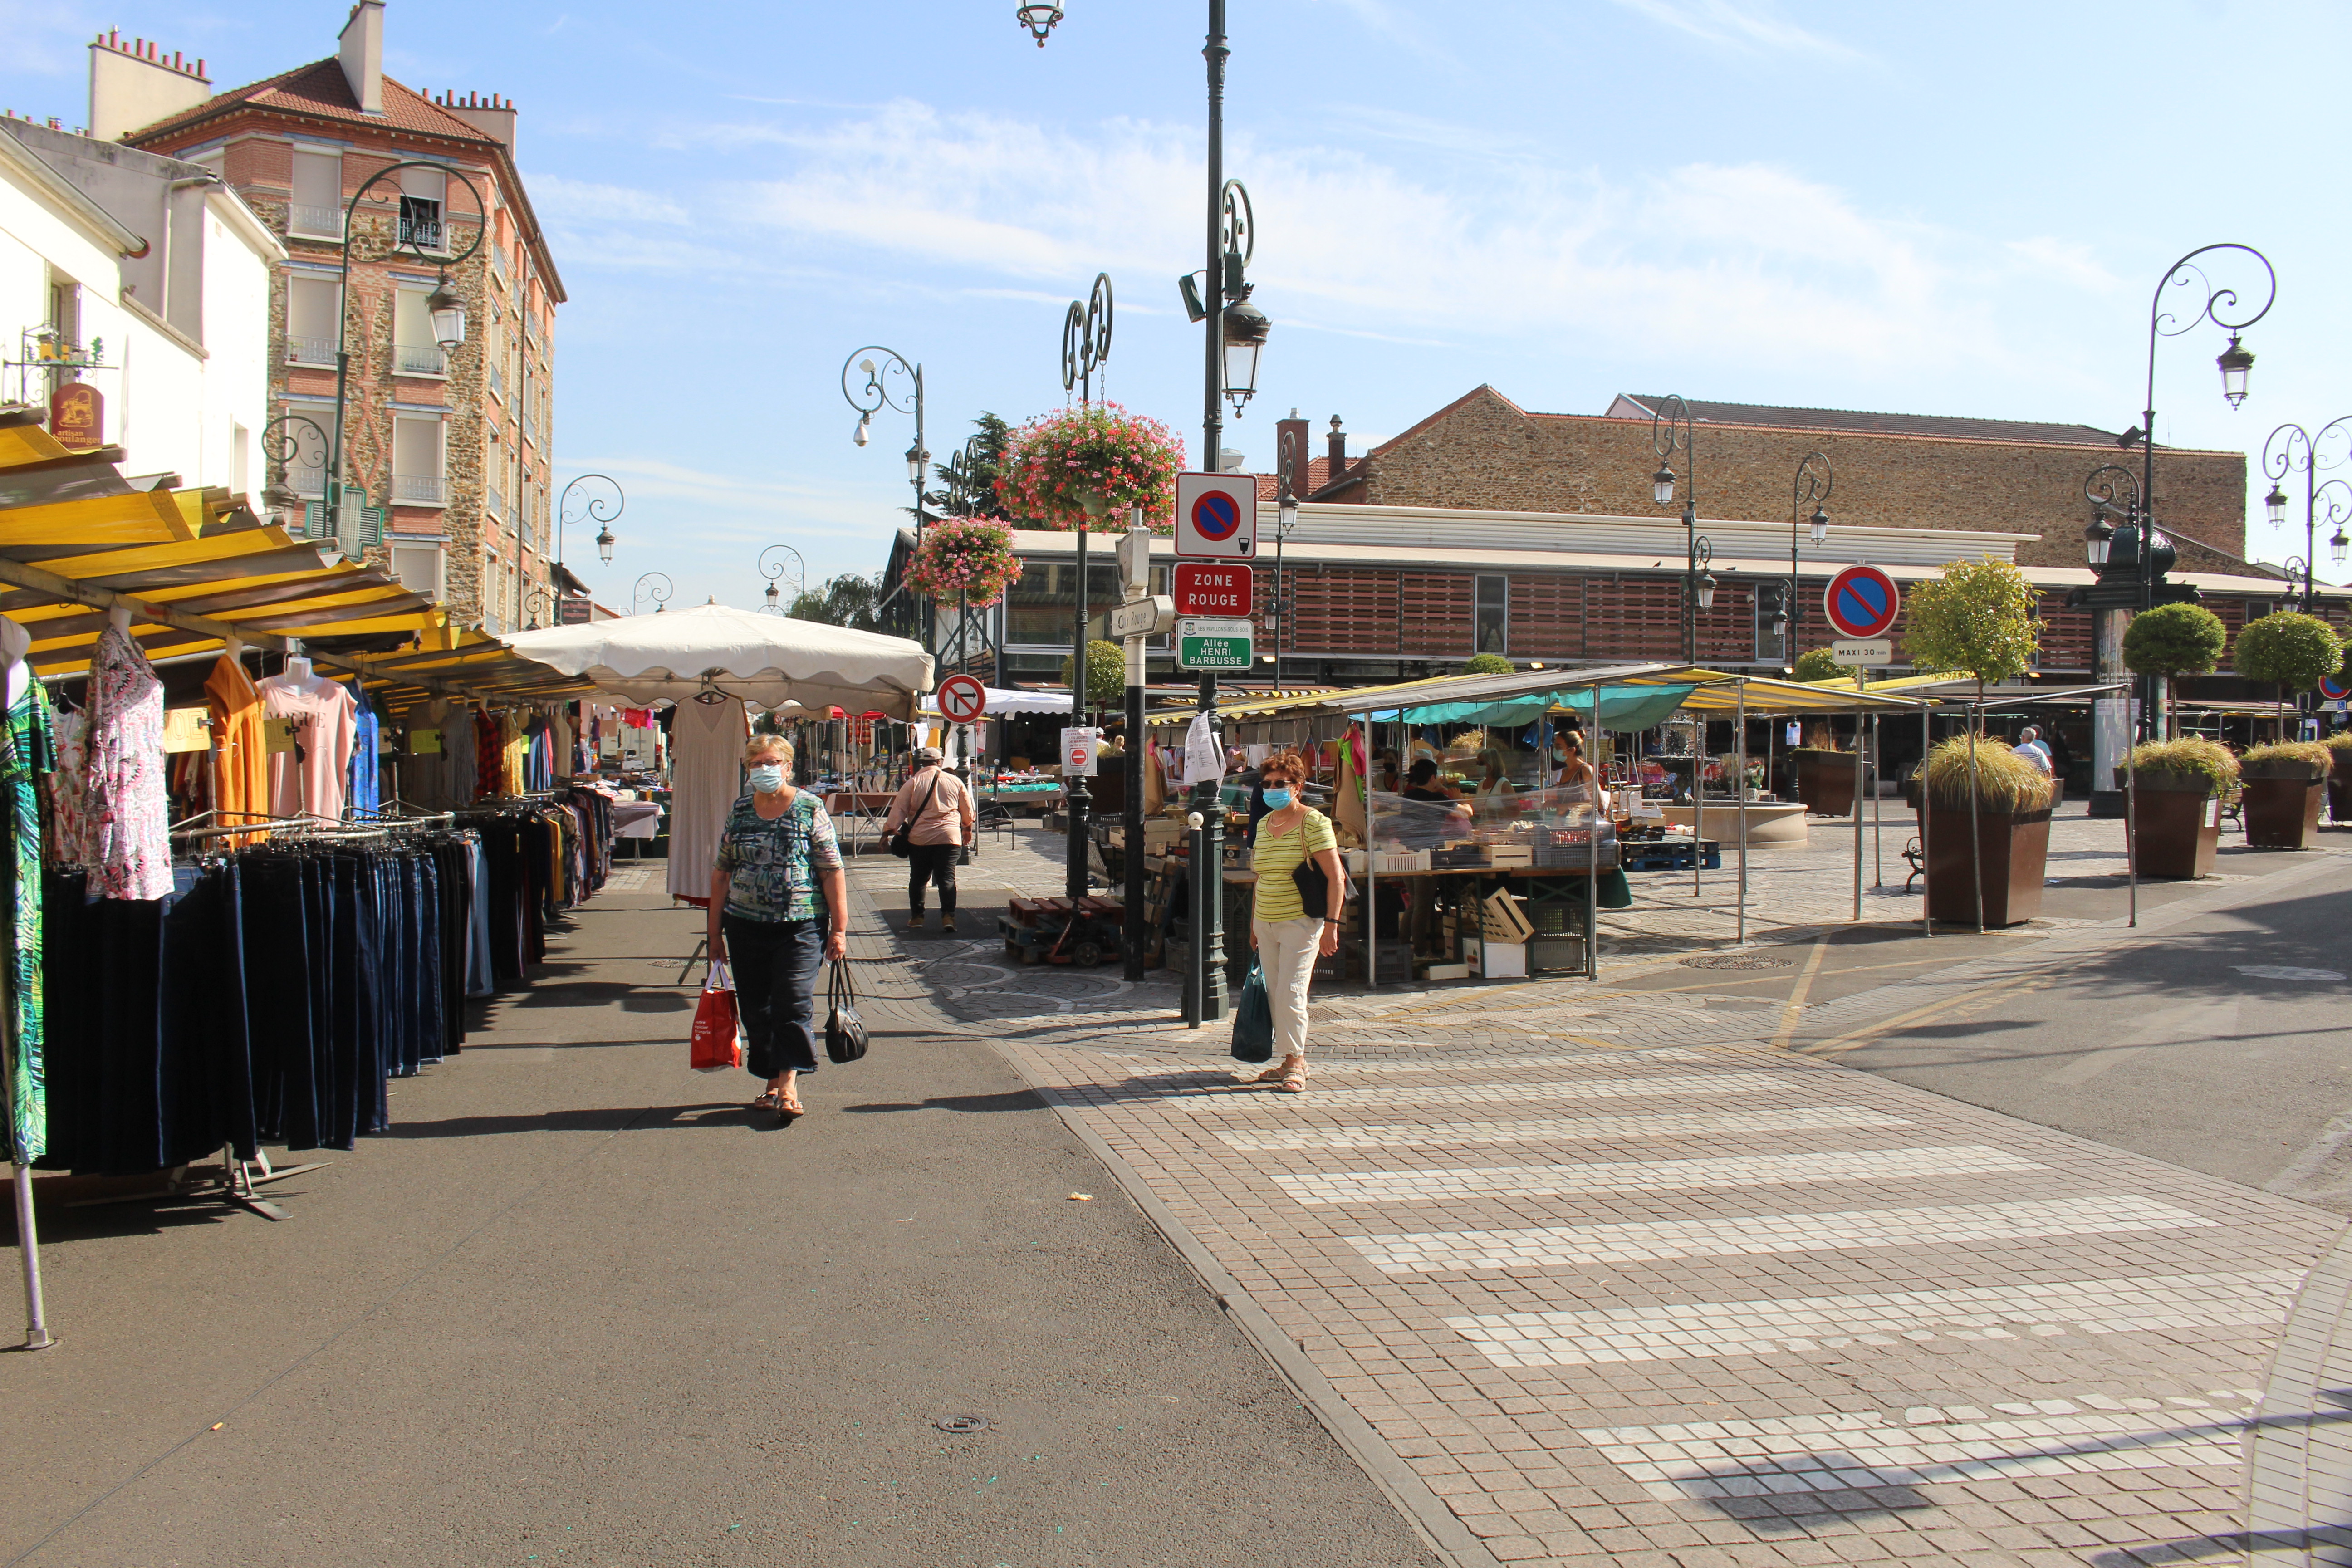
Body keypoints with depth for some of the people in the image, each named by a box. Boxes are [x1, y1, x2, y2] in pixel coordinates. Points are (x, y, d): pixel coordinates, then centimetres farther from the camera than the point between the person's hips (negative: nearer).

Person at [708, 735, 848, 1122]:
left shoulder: (810, 809, -3)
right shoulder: (739, 810, 8)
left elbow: (833, 872, -4)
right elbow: (721, 872, 12)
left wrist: (839, 929, -8)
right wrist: (716, 932, 10)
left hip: (800, 926, -4)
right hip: (745, 926, 4)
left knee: (793, 1004, -10)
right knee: (755, 1009, 9)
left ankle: (788, 1084, -4)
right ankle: (773, 1083, 22)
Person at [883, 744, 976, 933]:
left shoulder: (913, 783, 0)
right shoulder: (955, 782, 6)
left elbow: (898, 810, -2)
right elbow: (968, 810, 16)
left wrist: (888, 831, 5)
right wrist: (968, 828, 32)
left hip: (920, 839, 0)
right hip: (949, 837, 0)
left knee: (918, 879, 12)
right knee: (947, 878, 0)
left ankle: (916, 917, 16)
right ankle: (948, 916, -12)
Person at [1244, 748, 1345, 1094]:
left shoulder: (1314, 823, -9)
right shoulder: (1264, 824, 11)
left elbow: (1336, 878, -12)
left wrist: (1331, 924, -18)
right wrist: (1253, 925, 18)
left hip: (1300, 922, -7)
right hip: (1266, 923, 7)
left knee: (1291, 992, -11)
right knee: (1274, 994, 8)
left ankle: (1296, 1062, 0)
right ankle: (1292, 1061, 18)